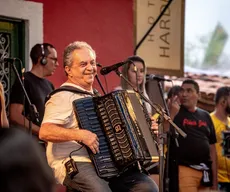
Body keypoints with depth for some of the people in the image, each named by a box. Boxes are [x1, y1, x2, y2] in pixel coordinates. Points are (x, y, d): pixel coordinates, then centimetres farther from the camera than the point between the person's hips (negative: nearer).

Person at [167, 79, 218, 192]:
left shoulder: (205, 116, 15)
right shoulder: (173, 112, 3)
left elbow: (212, 148, 16)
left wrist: (214, 180, 12)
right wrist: (173, 113, -18)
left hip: (204, 171, 5)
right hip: (183, 169, -5)